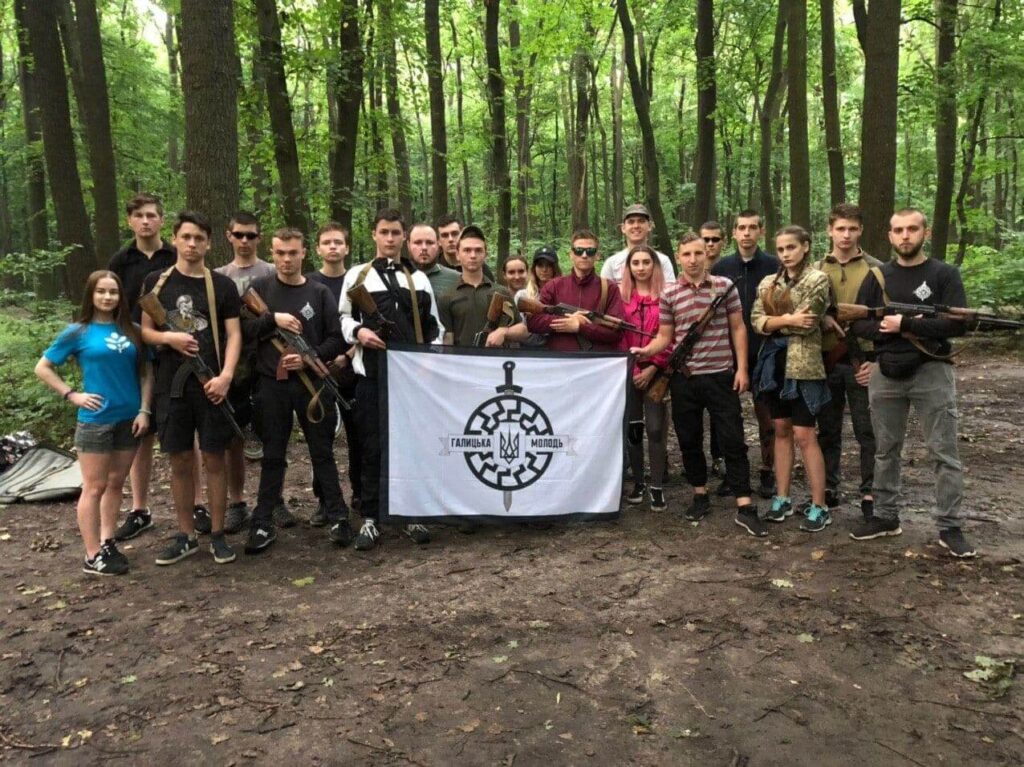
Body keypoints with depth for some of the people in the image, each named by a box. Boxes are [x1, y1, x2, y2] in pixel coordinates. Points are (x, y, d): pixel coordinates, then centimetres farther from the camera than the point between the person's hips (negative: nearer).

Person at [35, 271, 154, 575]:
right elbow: (42, 368, 1)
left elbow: (146, 372, 8)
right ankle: (93, 556, 8)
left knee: (116, 483, 12)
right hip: (95, 420, -4)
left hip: (129, 418, 4)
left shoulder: (131, 331, 5)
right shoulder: (78, 332, -4)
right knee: (94, 487, 1)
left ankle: (107, 543, 24)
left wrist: (144, 410, -2)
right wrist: (72, 395, -8)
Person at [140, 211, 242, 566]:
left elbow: (234, 335, -2)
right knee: (180, 461, 8)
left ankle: (218, 535, 14)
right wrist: (169, 338, -13)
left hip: (211, 385, -1)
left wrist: (225, 376, -15)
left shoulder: (222, 285, 2)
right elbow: (145, 331, 9)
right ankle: (186, 536, 20)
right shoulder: (156, 282, 6)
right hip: (171, 385, 2)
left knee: (214, 459, 3)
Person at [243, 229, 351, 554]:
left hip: (312, 383, 0)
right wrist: (272, 318, -14)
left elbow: (336, 339, 1)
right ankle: (263, 524, 16)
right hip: (272, 384, 0)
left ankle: (338, 518, 15)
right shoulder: (259, 289, 6)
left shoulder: (319, 292, 5)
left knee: (322, 452, 6)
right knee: (273, 455, 7)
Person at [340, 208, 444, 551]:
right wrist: (358, 331, -11)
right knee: (373, 447, 1)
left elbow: (434, 326, 16)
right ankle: (370, 518, 10)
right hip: (372, 373, -2)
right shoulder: (357, 275, 9)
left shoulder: (419, 279, 16)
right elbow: (343, 318, 10)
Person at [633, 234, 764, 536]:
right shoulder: (669, 294, 2)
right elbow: (665, 336, 7)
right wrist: (646, 351, -13)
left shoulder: (724, 286, 0)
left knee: (733, 440, -1)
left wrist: (742, 368, -2)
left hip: (721, 375, -2)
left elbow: (738, 328, 4)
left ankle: (745, 507, 4)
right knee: (689, 440, 10)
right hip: (684, 378, 2)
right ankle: (700, 496, 27)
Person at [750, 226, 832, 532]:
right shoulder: (768, 283, 12)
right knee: (781, 430, 11)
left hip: (802, 365, -6)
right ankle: (782, 498, 19)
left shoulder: (817, 280, -5)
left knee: (804, 435, -5)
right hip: (773, 361, 6)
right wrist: (787, 319, -14)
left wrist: (775, 321, -4)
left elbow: (805, 324, -15)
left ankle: (819, 506, 4)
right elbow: (756, 320, 0)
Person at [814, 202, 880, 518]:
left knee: (867, 431, 3)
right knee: (828, 430, 10)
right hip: (826, 361, 2)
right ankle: (829, 489, 22)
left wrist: (875, 359, -9)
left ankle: (870, 494, 13)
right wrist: (826, 320, -10)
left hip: (862, 361, -2)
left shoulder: (876, 269, 2)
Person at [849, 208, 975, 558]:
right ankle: (885, 516, 23)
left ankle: (949, 527, 8)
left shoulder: (945, 274, -1)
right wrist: (888, 327, -16)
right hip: (886, 374, 3)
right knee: (885, 450, 11)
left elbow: (958, 323, -14)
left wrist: (905, 324, -17)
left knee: (944, 453, 0)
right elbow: (858, 324, 2)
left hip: (932, 372, -3)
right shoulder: (877, 276, 8)